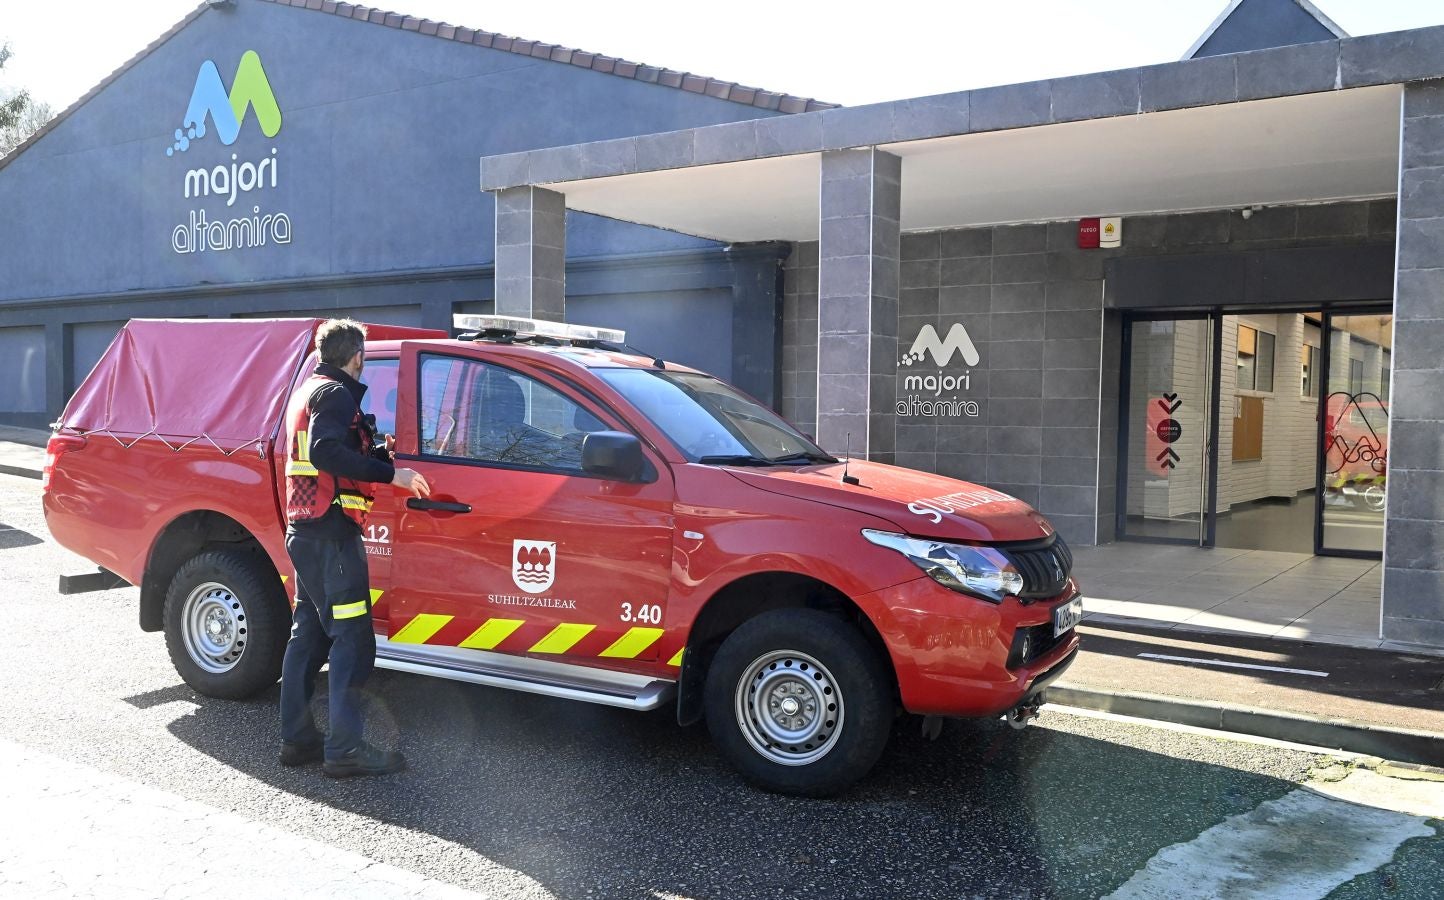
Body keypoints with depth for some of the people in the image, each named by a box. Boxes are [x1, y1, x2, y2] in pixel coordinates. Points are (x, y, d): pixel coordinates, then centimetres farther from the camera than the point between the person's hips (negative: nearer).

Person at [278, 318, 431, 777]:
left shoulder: (308, 391, 21)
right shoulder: (335, 393, -10)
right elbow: (327, 452, -26)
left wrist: (379, 452, 24)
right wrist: (391, 473, -25)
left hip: (303, 529, 11)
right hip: (330, 532, -11)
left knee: (310, 633, 14)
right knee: (353, 639, -9)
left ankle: (297, 738, 20)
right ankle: (345, 749, -9)